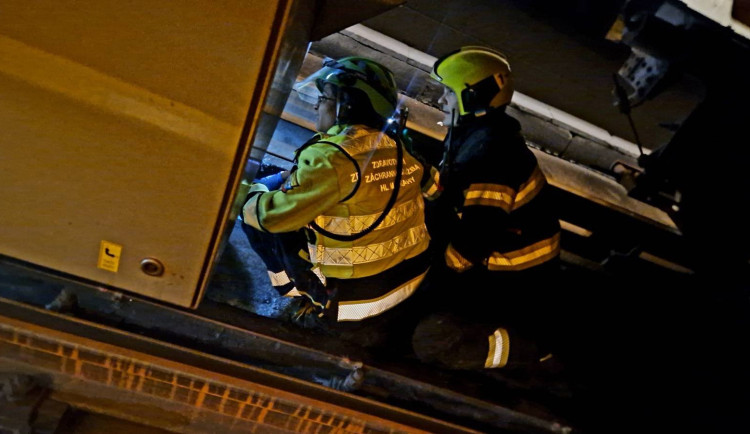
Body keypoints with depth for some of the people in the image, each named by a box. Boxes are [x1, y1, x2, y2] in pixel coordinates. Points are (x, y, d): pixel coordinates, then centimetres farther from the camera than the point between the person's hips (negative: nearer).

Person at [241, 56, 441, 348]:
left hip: (354, 304, -7)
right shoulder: (400, 151, -2)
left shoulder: (330, 157, -24)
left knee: (256, 219, -2)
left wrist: (251, 194, 3)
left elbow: (273, 216, -23)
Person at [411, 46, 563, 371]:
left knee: (430, 339, -19)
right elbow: (451, 200, 12)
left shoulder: (490, 155, -28)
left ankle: (527, 342, 0)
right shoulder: (471, 133, 3)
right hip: (493, 259, 10)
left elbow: (475, 240, -29)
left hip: (517, 282, -10)